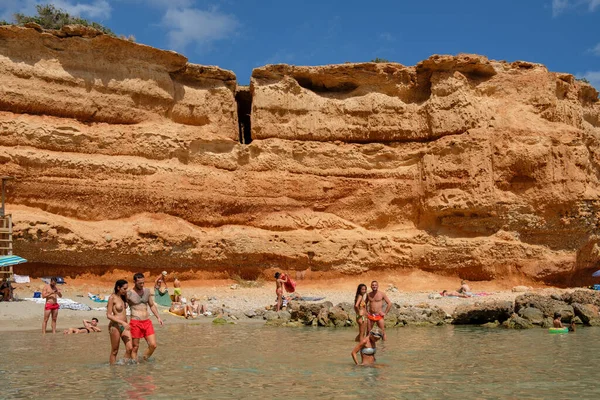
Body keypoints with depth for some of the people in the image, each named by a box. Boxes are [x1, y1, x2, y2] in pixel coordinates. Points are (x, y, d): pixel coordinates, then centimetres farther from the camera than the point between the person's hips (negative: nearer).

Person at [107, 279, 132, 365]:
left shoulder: (123, 296, 9)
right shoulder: (112, 298, -12)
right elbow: (108, 315, -14)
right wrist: (122, 322, -21)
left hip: (124, 326, 6)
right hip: (115, 326, -6)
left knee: (130, 348, -3)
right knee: (114, 351, 3)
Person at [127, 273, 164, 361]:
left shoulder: (147, 291, 9)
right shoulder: (129, 294, -7)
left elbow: (152, 305, 20)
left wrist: (158, 317, 13)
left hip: (147, 322, 5)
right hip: (135, 323, -5)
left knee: (153, 345, -1)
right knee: (135, 347, 1)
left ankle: (144, 360, 18)